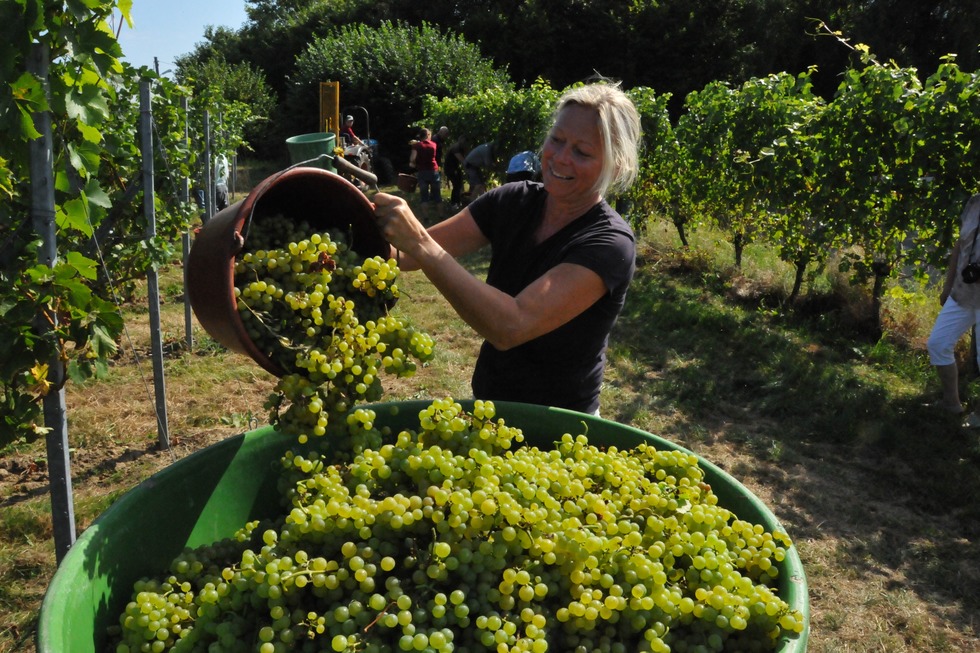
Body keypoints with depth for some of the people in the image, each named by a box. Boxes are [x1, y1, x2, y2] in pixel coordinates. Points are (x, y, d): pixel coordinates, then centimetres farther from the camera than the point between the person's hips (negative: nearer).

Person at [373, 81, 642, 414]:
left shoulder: (609, 243, -23)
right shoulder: (513, 201, -6)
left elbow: (510, 327, -35)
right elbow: (408, 255, -10)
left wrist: (419, 243, -38)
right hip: (486, 400, 5)